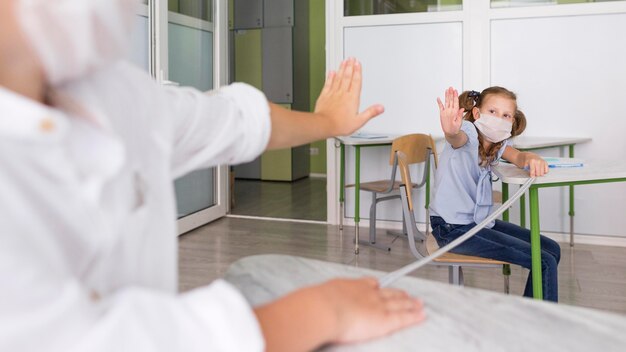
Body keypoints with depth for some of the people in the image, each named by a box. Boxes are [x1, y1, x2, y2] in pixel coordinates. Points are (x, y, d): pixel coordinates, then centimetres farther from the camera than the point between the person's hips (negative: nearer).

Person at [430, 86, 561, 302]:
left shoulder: (498, 142, 8)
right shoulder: (468, 133, -15)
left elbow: (518, 157, -9)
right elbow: (457, 138, -39)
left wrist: (532, 159, -35)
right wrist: (451, 130, -65)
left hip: (480, 221, 9)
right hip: (453, 228, -9)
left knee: (551, 250, 14)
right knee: (545, 262, -12)